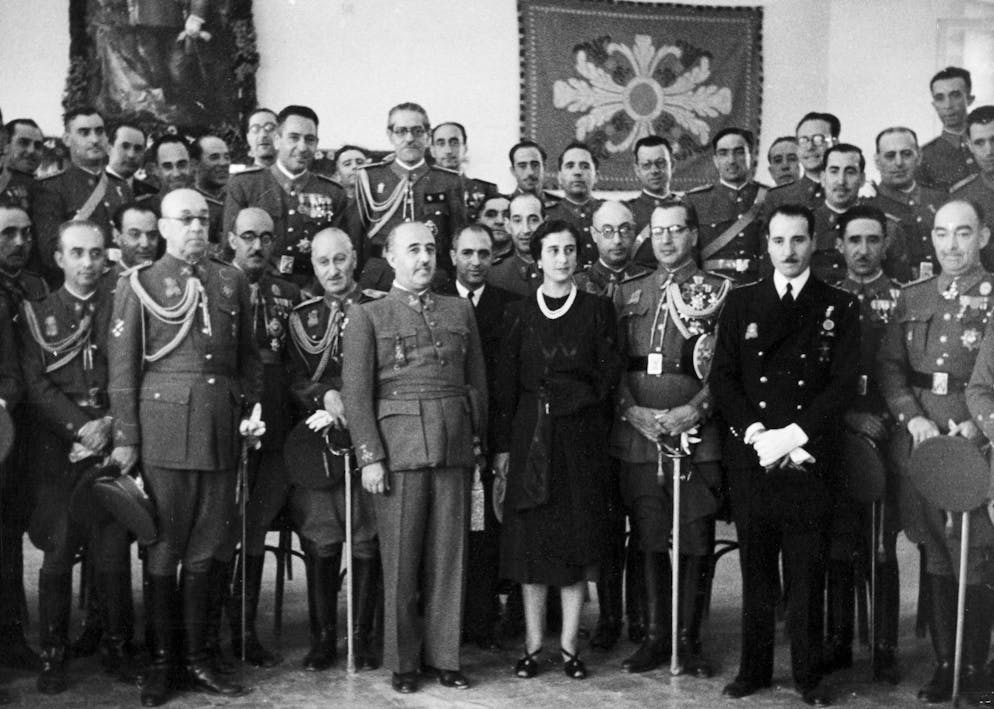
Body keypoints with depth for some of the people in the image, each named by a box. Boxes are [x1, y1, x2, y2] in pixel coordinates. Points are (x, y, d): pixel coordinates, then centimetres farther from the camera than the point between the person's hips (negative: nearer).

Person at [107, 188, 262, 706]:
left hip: (221, 430, 3)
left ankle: (197, 659, 19)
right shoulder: (139, 285, 3)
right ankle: (161, 662, 14)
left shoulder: (231, 282, 13)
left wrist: (253, 408, 5)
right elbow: (123, 367, -1)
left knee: (203, 551, 9)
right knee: (163, 550, 3)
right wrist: (125, 438, -6)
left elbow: (249, 357, 18)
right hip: (165, 427, -3)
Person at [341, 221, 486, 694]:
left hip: (454, 447, 3)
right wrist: (369, 457, -9)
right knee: (401, 559, 2)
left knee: (448, 556, 5)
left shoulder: (460, 311, 14)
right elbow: (356, 393, -2)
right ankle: (402, 661, 14)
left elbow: (477, 383, 15)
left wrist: (478, 442, 8)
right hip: (398, 448, -3)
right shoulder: (367, 316, 4)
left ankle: (443, 656, 16)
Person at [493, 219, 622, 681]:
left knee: (576, 538, 2)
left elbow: (608, 376, 4)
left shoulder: (597, 309, 5)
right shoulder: (519, 313, 6)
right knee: (531, 539, 2)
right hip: (530, 435, 1)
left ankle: (569, 645, 10)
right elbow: (505, 383, 4)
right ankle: (532, 645, 10)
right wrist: (503, 445, 0)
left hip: (580, 436, 0)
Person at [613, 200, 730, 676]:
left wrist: (696, 409, -15)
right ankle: (655, 637, 16)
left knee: (695, 541, 0)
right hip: (638, 431, 3)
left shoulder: (719, 291, 5)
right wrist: (631, 410, -4)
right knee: (649, 540, 6)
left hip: (697, 432, -2)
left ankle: (689, 639, 11)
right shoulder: (628, 293, 15)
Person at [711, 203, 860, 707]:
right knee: (755, 571, 8)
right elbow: (721, 378, 4)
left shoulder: (840, 308, 5)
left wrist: (792, 436, -13)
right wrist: (757, 435, -9)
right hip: (749, 458, 1)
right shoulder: (740, 303, 10)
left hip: (810, 461, -1)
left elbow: (843, 384, -3)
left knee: (806, 573, 4)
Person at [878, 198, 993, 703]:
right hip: (919, 435, 4)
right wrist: (913, 418, -5)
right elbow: (889, 365, 9)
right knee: (935, 555, 9)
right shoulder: (912, 299, 14)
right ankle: (944, 664, 18)